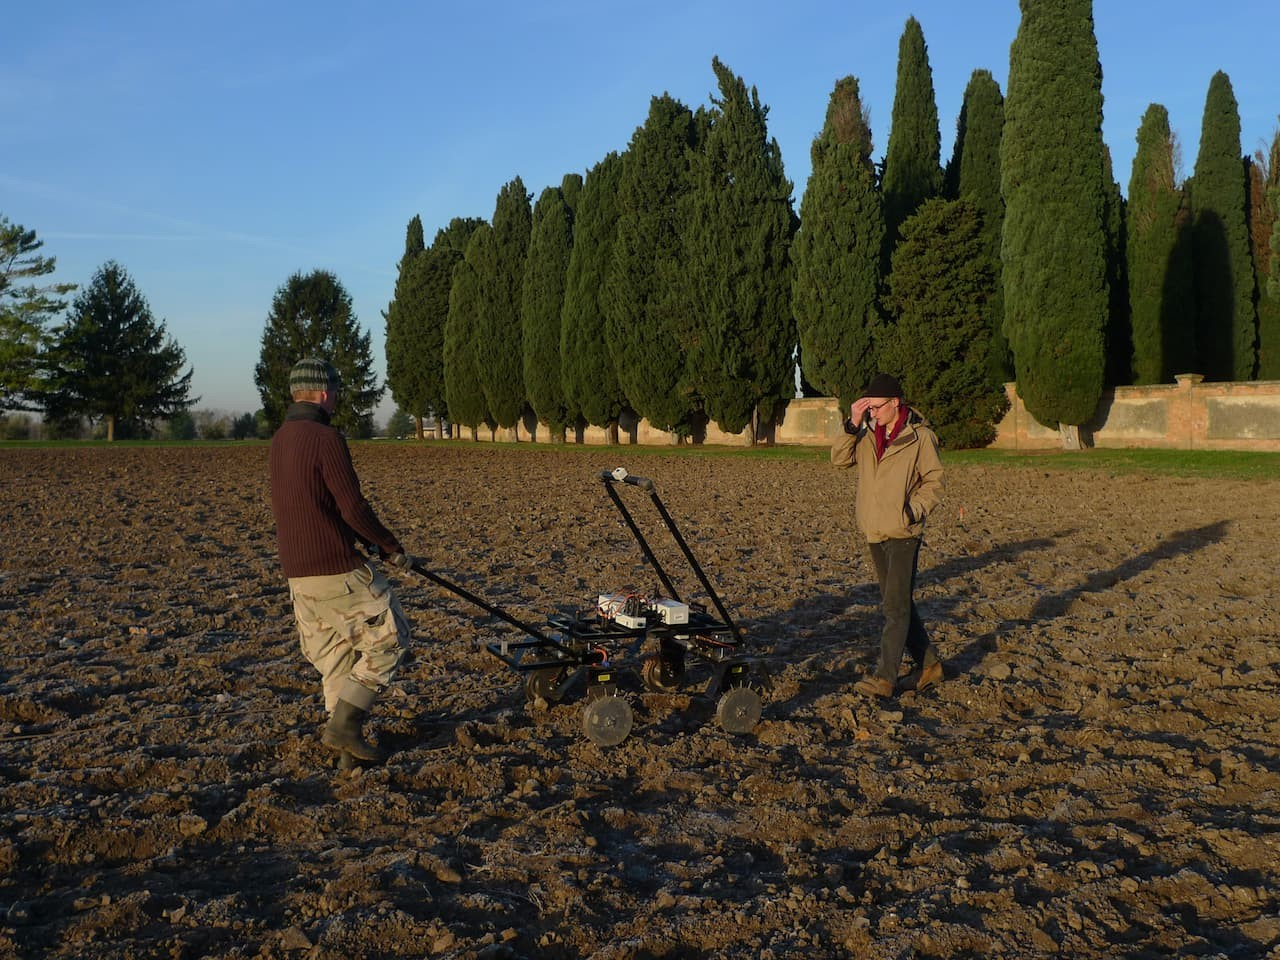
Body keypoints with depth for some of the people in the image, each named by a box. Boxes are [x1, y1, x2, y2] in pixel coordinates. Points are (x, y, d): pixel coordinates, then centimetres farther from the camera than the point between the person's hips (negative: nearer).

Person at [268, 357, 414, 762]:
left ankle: (347, 741, 20)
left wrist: (369, 541, 23)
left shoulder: (279, 440, 12)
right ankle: (343, 725, -1)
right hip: (339, 569, -8)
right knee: (387, 641, 5)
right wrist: (393, 549, -5)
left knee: (334, 658, 17)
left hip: (298, 573, 9)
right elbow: (353, 508, -19)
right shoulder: (326, 438, -16)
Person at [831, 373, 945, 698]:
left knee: (896, 606, -9)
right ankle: (929, 664, 26)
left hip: (903, 533, -7)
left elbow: (934, 481, -4)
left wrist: (913, 511, -16)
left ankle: (884, 677, -9)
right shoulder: (868, 433, 6)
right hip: (875, 532, 7)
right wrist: (853, 425, -13)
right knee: (898, 604, 14)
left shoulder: (920, 437, -8)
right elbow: (840, 459, -4)